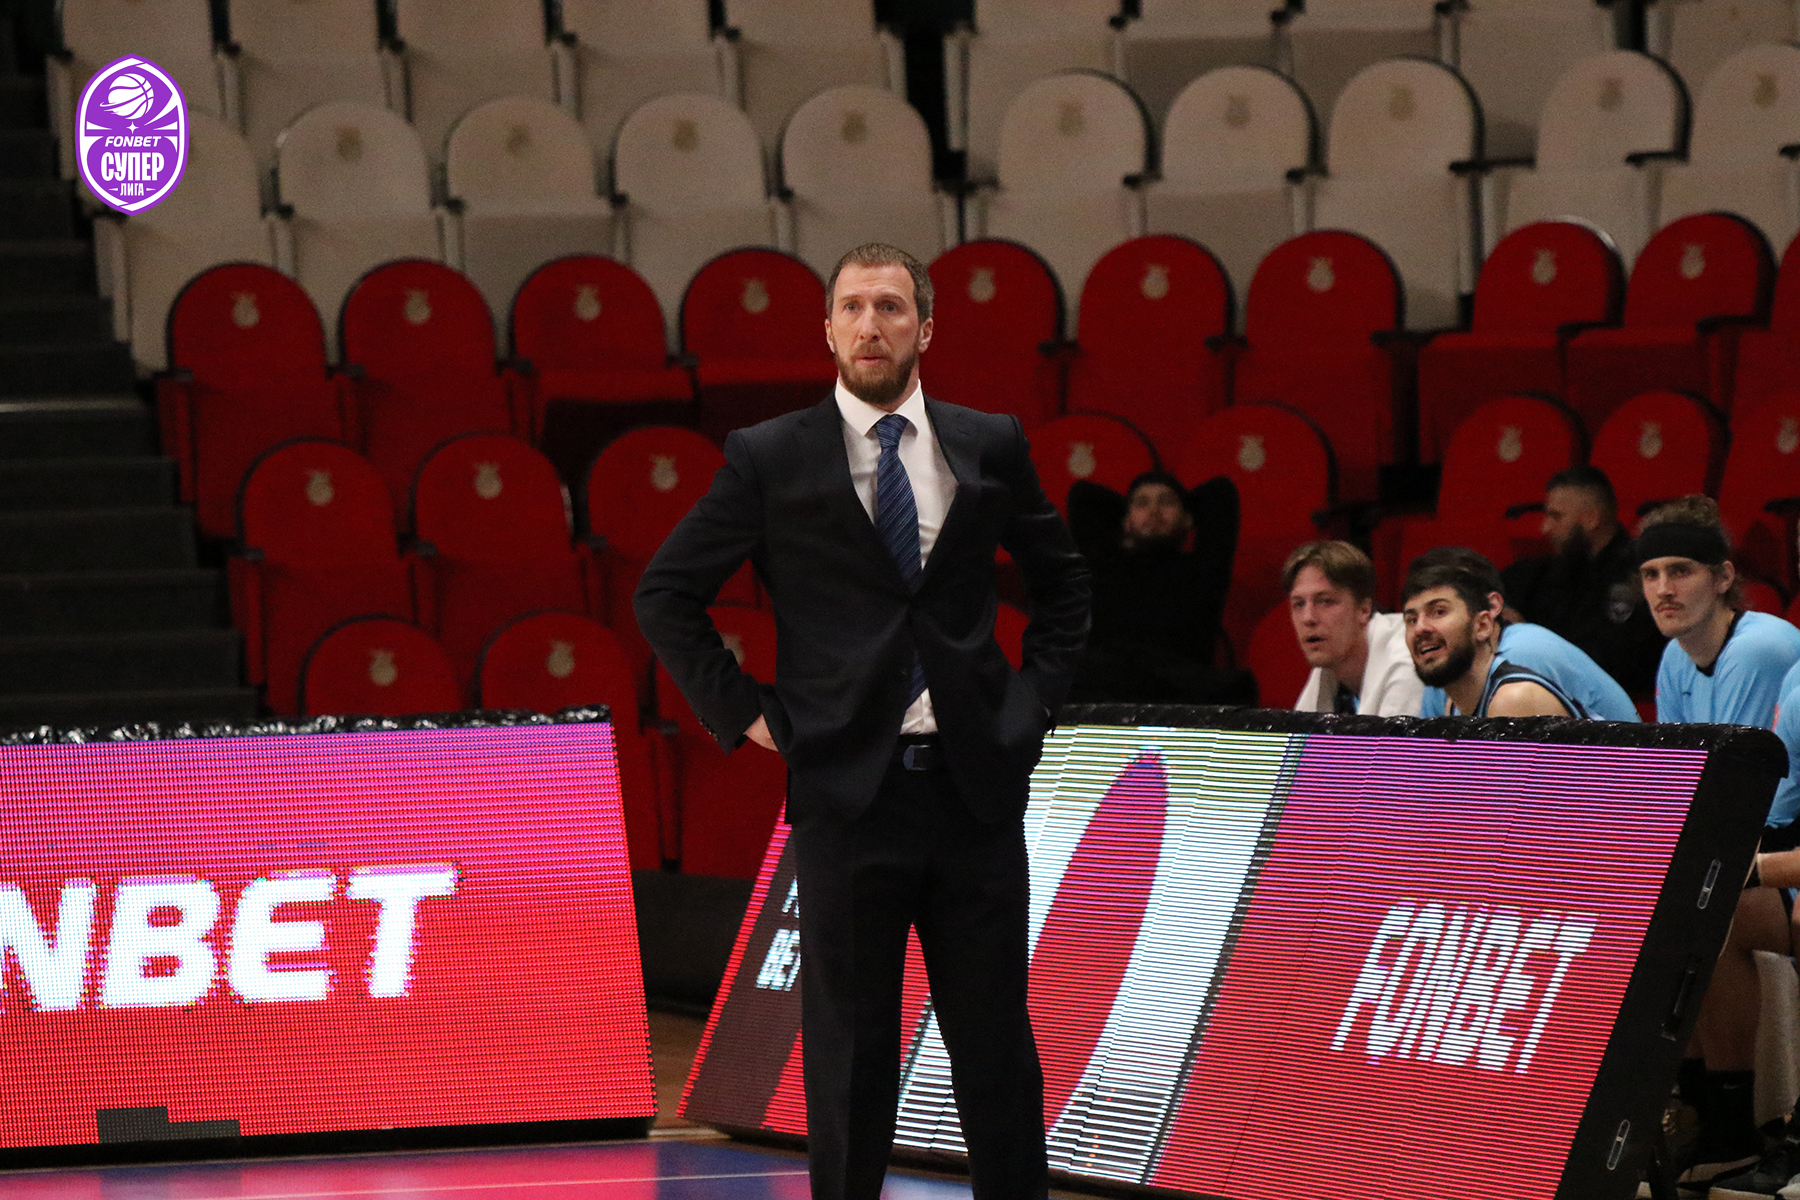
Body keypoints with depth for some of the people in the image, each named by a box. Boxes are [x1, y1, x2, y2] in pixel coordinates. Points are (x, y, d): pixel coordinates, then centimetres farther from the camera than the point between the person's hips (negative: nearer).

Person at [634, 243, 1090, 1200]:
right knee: (849, 1047, 2)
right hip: (847, 789, -2)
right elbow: (666, 596, 6)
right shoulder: (769, 459, 1)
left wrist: (1033, 701, 9)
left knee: (995, 1038, 5)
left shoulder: (991, 447, 8)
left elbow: (1062, 584, 21)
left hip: (975, 786, 2)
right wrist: (742, 714, 0)